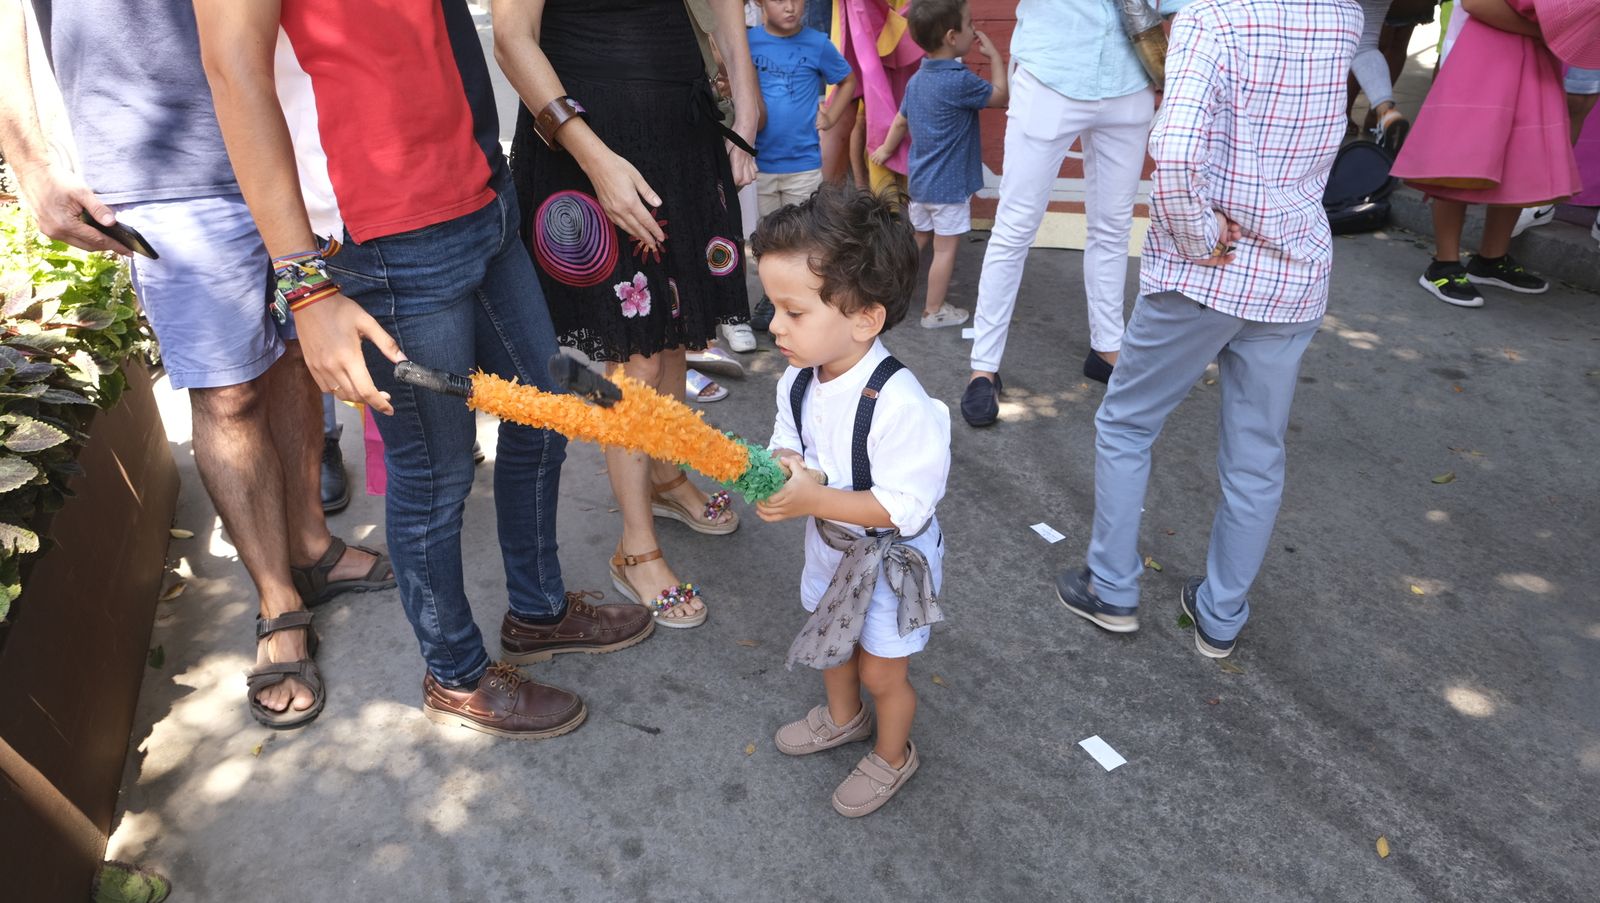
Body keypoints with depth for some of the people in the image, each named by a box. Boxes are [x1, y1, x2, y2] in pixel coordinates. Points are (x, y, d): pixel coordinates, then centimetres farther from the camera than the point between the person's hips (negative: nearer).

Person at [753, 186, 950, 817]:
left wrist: (813, 499, -38)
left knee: (881, 671, 15)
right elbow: (786, 440, 1)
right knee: (830, 641, 30)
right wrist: (780, 467, -23)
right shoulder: (799, 380, -13)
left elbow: (905, 507, -34)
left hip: (891, 559, -7)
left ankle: (892, 755, 46)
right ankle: (843, 718, 60)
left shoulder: (900, 405, -36)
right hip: (829, 546, 7)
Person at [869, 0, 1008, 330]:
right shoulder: (960, 81, -20)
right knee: (945, 249, 4)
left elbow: (900, 121, 16)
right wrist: (994, 55, 1)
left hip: (920, 181, 8)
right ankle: (934, 311, 14)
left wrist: (886, 150, 32)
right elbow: (1001, 96, -8)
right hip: (949, 185, -8)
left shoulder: (917, 79, 4)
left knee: (917, 239, 21)